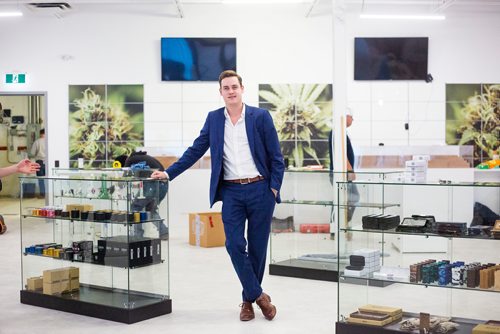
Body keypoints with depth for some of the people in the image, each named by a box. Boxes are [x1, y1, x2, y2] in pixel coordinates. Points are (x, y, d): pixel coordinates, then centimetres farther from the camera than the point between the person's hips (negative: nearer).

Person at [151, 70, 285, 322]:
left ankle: (248, 298, 22)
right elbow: (196, 150, 7)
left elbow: (276, 157, 0)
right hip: (231, 191, 2)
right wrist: (169, 173, 0)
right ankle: (258, 295, 7)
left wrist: (274, 188, -6)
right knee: (234, 244, -8)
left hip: (260, 190, -2)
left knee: (257, 247, 5)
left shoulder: (261, 116, -2)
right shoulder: (214, 118, 7)